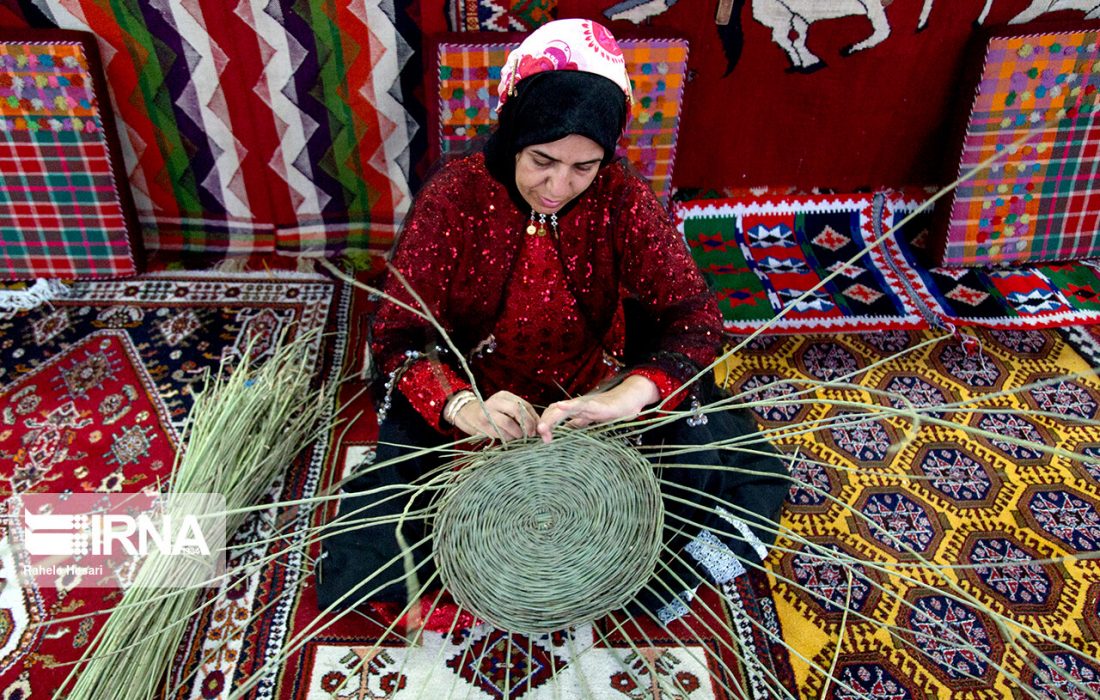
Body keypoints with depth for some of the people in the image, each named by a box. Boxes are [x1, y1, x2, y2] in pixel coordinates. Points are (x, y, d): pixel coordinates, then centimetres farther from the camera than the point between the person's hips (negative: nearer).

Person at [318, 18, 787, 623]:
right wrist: (461, 405, -40)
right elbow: (399, 334, -18)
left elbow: (693, 316, -18)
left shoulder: (623, 200, -14)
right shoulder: (455, 197, -17)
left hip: (592, 391, 1)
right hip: (470, 391, 0)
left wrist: (629, 395, -40)